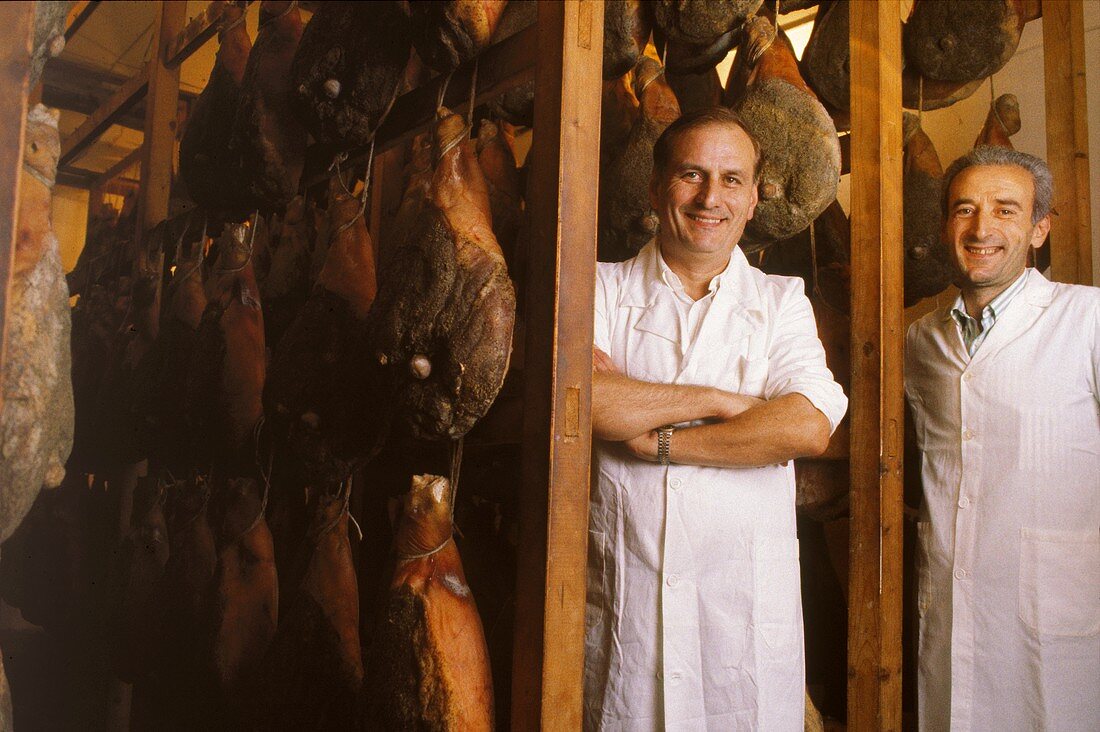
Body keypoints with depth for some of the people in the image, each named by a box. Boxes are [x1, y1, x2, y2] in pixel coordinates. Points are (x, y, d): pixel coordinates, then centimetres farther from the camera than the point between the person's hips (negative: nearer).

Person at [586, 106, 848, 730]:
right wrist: (719, 400, -12)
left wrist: (650, 439, -12)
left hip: (748, 606, 1)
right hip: (621, 601, 0)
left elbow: (808, 427, -11)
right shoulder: (602, 289, 4)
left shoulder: (782, 301, 6)